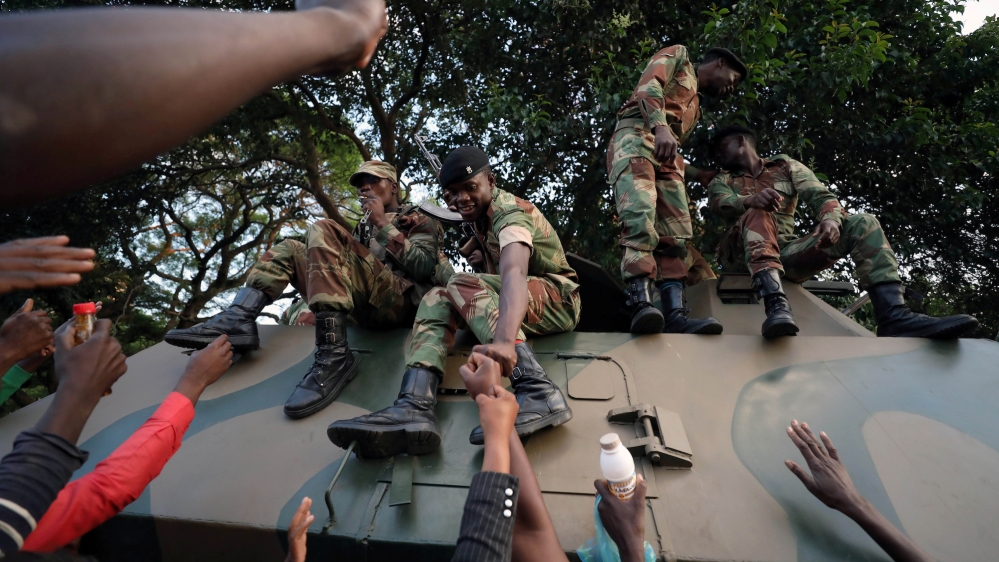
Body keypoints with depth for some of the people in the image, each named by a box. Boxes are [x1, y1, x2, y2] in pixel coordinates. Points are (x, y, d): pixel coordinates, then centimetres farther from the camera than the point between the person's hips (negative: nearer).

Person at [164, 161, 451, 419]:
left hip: (402, 303, -7)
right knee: (289, 249, 12)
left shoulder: (418, 220, 15)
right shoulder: (364, 226, 34)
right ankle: (239, 320, -14)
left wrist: (383, 226, -3)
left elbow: (425, 267, -5)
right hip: (367, 310, 7)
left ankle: (335, 356, -33)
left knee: (322, 231, -23)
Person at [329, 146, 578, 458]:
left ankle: (539, 395, -43)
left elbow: (514, 274, -38)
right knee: (438, 298, -12)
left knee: (463, 285, -30)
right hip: (522, 303, 7)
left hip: (557, 298, -7)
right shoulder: (483, 213, 9)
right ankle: (414, 408, -33)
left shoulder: (510, 213, -18)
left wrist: (504, 341, -55)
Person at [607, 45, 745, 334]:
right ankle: (641, 305, -39)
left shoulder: (695, 105, 39)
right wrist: (660, 128, -20)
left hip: (667, 155, 8)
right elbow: (649, 86, -2)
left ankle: (675, 315, -19)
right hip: (638, 135, -8)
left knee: (675, 234, -10)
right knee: (641, 215, -29)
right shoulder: (679, 55, 20)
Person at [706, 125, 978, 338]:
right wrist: (751, 199, -33)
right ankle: (776, 304, -55)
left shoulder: (785, 166, 19)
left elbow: (820, 195, 3)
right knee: (758, 214, -31)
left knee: (863, 223, -11)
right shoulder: (721, 182, 15)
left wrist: (830, 218, -21)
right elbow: (720, 203, -10)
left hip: (787, 254, 3)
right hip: (741, 256, -2)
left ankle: (893, 315, -31)